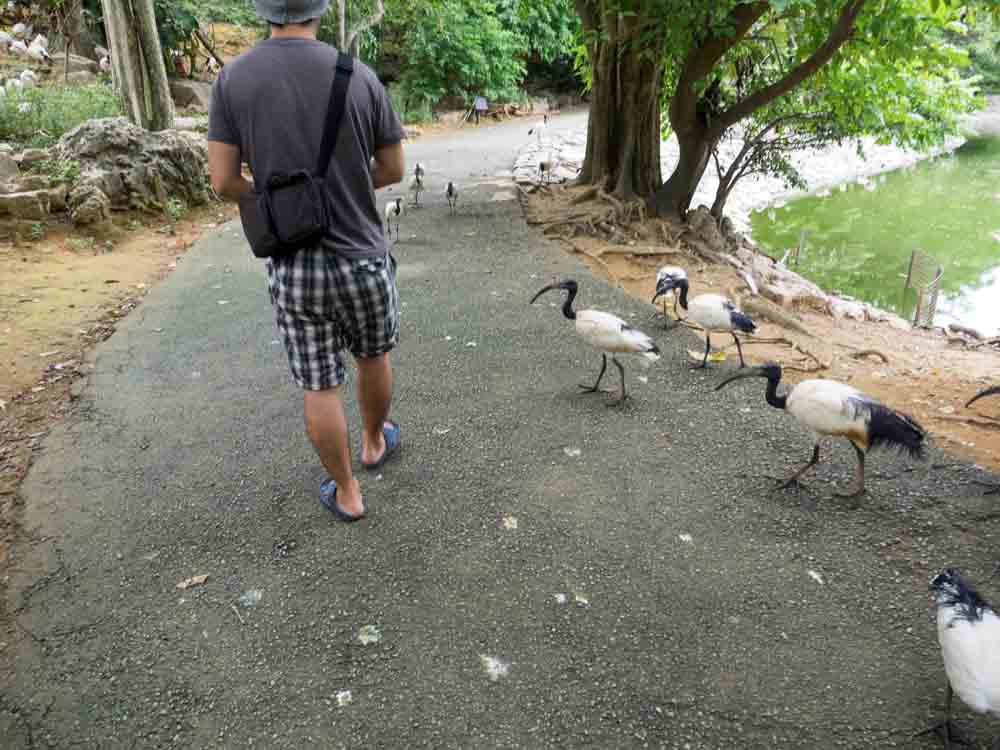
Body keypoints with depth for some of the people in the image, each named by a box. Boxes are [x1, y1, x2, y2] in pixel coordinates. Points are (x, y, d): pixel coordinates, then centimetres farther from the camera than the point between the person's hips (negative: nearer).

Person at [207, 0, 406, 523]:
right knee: (373, 355, 26)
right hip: (362, 258, 0)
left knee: (319, 386, 13)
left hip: (292, 268, 0)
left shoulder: (232, 79, -5)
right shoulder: (359, 77, -6)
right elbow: (393, 170, 2)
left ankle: (347, 493, 26)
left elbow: (224, 182, -7)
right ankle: (374, 441, 48)